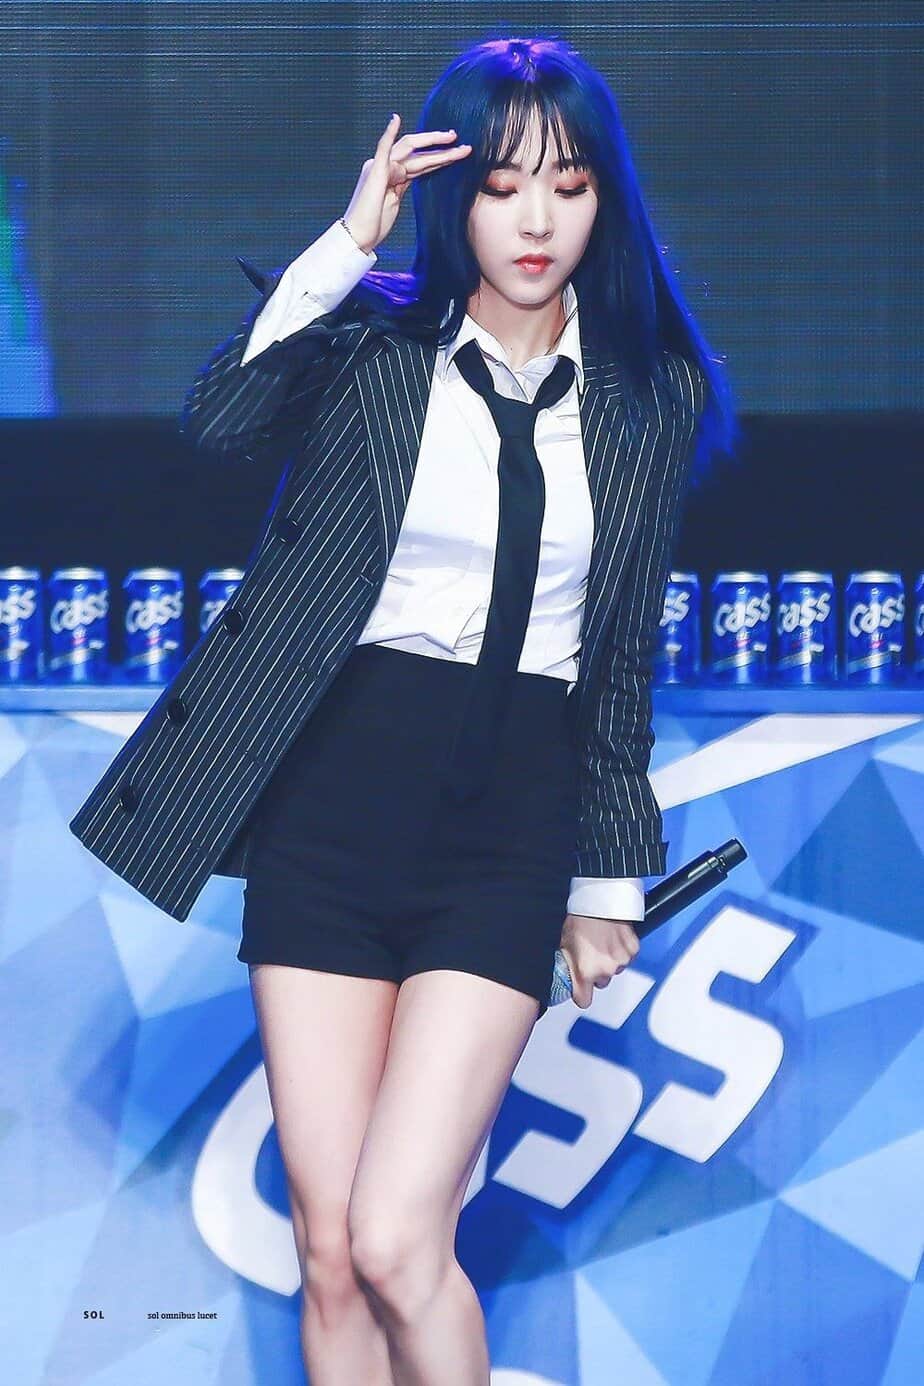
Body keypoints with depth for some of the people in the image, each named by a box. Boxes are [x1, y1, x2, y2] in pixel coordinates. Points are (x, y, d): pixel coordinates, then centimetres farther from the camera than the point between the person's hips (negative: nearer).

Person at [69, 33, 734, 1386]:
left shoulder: (650, 400, 7)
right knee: (328, 1253, 0)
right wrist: (349, 244, -22)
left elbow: (624, 654, 14)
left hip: (509, 819, 0)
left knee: (396, 1241, -14)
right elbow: (220, 417, -20)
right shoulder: (369, 346, 1)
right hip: (333, 795, 0)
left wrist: (610, 881, 16)